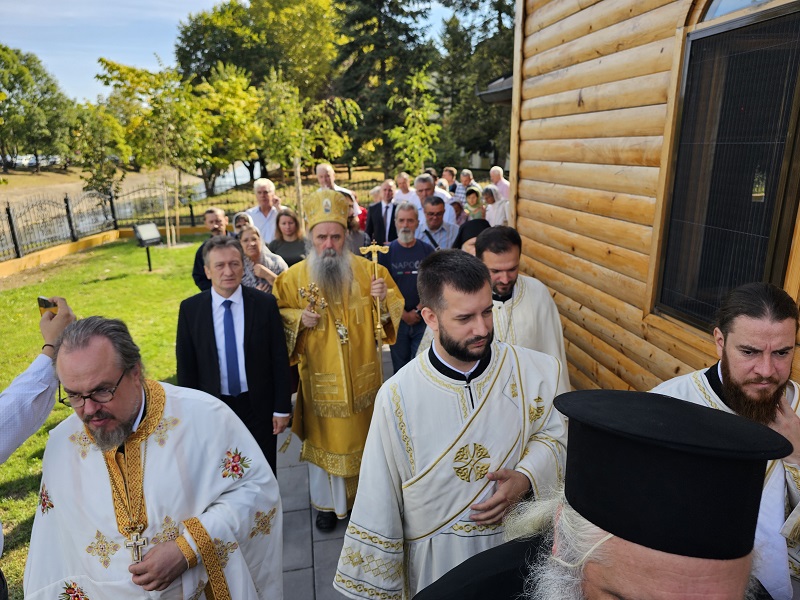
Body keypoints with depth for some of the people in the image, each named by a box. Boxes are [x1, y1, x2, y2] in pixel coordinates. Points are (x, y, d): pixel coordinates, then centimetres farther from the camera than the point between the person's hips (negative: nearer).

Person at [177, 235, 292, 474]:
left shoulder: (265, 304, -10)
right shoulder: (190, 309, -7)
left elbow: (279, 359, -6)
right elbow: (185, 364, -1)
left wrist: (282, 408, -5)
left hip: (258, 406, -1)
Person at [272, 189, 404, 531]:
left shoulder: (367, 269, -5)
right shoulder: (295, 277, -6)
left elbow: (396, 307, 1)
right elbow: (276, 316, 2)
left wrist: (383, 299, -21)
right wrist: (298, 318, -18)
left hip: (363, 375, 1)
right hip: (321, 379, -1)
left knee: (364, 435, 16)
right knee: (325, 438, 13)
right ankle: (328, 502, 36)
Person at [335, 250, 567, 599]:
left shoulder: (531, 371, -16)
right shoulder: (398, 397, -21)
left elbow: (553, 435, 0)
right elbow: (379, 505, -13)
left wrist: (525, 477, -20)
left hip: (516, 546, 3)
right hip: (433, 560, -2)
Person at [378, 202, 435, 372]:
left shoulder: (427, 250, 3)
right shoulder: (386, 252, 1)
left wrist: (418, 311, -10)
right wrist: (404, 315, -7)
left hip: (423, 319, 0)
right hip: (397, 319, 0)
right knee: (400, 368, 10)